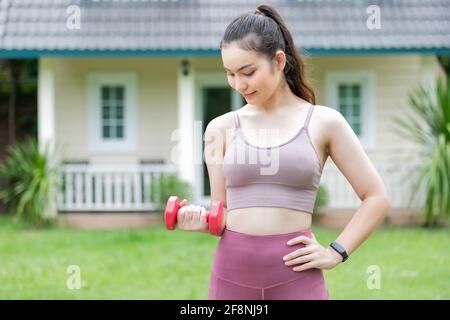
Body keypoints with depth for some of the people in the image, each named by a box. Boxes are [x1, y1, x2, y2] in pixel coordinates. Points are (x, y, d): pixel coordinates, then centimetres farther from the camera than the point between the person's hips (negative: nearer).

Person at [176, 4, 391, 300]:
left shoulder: (323, 122, 2)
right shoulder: (221, 128, 8)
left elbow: (376, 198, 7)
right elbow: (222, 214, 12)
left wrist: (336, 252, -1)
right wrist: (202, 222, -9)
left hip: (296, 276, -2)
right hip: (232, 274, 2)